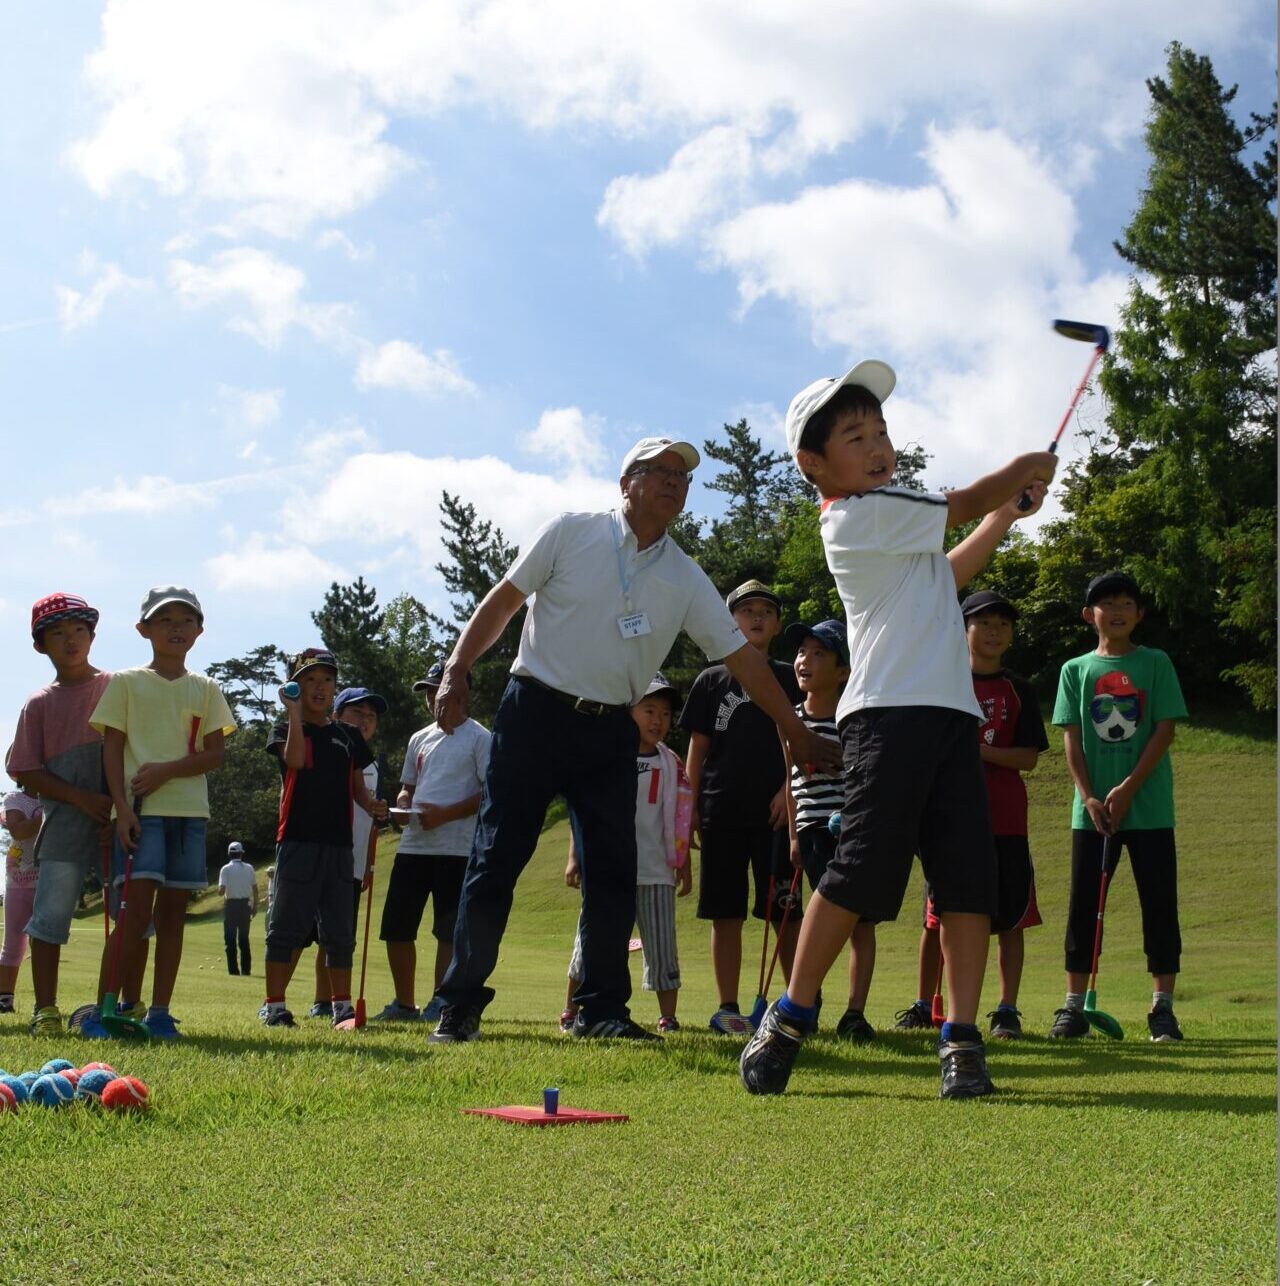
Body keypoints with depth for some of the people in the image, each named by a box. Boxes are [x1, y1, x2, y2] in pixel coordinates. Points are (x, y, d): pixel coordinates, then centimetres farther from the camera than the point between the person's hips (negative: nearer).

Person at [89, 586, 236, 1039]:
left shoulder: (205, 690, 13)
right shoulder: (126, 682, 6)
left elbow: (214, 754, 5)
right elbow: (112, 749, 0)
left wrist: (165, 771, -11)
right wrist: (122, 808, -11)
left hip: (190, 810, 3)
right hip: (140, 810, -3)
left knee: (173, 912, 3)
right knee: (137, 908, -12)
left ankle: (160, 1012, 8)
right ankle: (104, 1008, -7)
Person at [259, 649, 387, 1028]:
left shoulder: (348, 735, 16)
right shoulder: (285, 729, 4)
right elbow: (295, 759, -17)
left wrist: (371, 805, -4)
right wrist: (294, 711, -15)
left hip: (339, 842, 4)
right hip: (297, 840, -4)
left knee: (339, 930, 7)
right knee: (288, 925, -2)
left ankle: (342, 1006, 12)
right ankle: (273, 1004, 4)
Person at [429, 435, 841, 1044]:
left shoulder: (686, 579, 6)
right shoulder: (570, 533, -2)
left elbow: (743, 658, 7)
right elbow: (502, 602, 0)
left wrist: (799, 734, 6)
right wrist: (456, 671, -11)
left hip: (610, 731, 4)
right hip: (534, 714, -3)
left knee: (615, 873, 1)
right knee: (495, 860, -3)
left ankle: (601, 1008, 13)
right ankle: (460, 1005, 7)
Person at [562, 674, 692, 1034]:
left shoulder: (671, 764, 8)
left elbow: (680, 820, 10)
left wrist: (683, 866, 8)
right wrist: (574, 858, -4)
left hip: (655, 871, 2)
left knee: (662, 943, 2)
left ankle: (668, 1016, 9)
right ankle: (571, 1012, 17)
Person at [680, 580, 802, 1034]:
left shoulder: (789, 679, 10)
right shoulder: (711, 681, 10)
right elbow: (697, 750, 10)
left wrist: (788, 790, -9)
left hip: (774, 812, 0)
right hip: (721, 811, 1)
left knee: (785, 912, -3)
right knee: (726, 914, 3)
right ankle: (727, 1008, 8)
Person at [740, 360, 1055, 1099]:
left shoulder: (890, 520, 23)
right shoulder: (861, 515, -5)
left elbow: (949, 574, 35)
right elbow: (964, 506, 3)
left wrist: (1009, 508, 30)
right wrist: (1023, 471, 23)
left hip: (950, 714, 9)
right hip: (888, 712, -9)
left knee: (970, 873, 0)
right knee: (862, 868, -11)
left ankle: (963, 1037, 2)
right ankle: (789, 1020, 2)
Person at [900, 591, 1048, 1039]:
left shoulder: (1018, 690, 6)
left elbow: (1028, 758, -2)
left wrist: (976, 749, -15)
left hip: (1005, 818, 0)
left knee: (1010, 918, 0)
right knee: (937, 915, 4)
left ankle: (1007, 1011, 7)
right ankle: (923, 1006, 16)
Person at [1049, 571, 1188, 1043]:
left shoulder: (1155, 664, 3)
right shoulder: (1076, 670, 7)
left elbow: (1165, 730, -4)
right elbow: (1071, 738, 3)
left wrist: (1128, 788, -12)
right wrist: (1089, 797, -9)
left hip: (1148, 806, -1)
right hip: (1091, 809, 2)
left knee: (1160, 904, 0)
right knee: (1083, 905, 4)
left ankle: (1162, 1008, 6)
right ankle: (1074, 1005, 9)